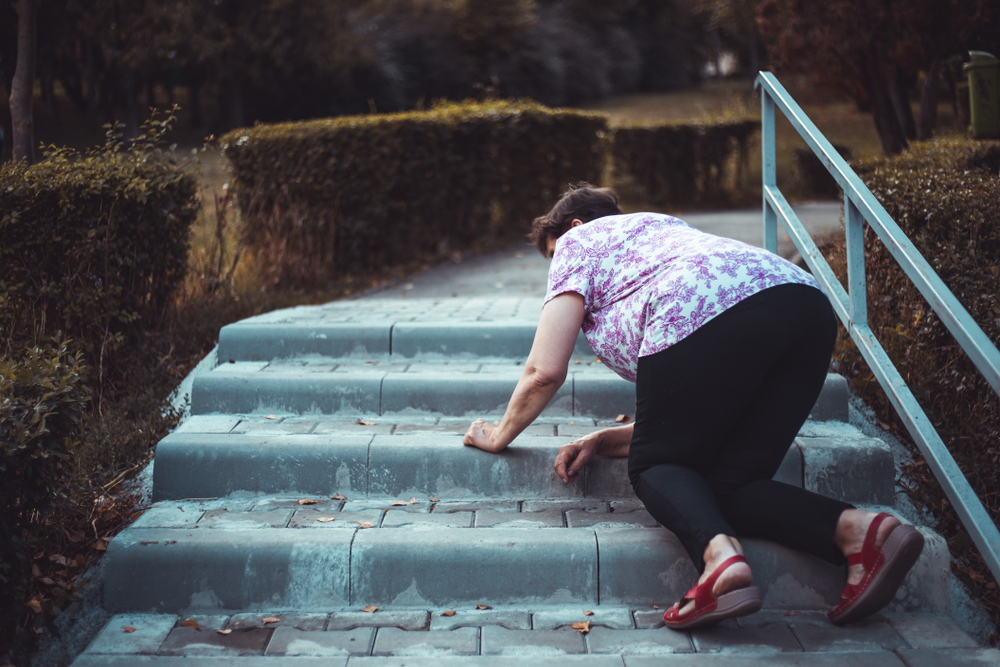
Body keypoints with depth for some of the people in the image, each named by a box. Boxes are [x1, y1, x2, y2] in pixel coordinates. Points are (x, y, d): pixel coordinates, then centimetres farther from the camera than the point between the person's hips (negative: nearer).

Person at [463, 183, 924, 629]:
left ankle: (720, 554, -19)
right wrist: (601, 441, 33)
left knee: (653, 469, 11)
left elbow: (545, 371, 14)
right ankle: (856, 528, -11)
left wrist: (500, 435, 32)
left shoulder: (579, 241, 25)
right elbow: (699, 420, 38)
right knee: (727, 486, 12)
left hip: (709, 316, -7)